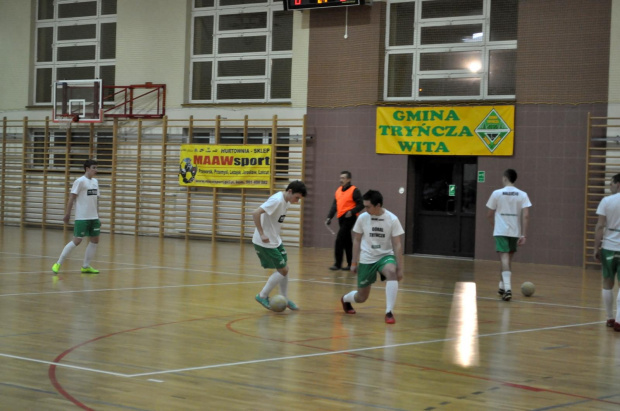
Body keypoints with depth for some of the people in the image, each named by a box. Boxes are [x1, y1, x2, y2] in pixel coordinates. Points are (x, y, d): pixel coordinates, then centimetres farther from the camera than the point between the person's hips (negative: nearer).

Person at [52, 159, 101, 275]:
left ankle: (86, 266, 15)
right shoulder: (80, 181, -9)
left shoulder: (95, 181, 13)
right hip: (82, 217, -7)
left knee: (95, 240, 5)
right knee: (77, 241, -9)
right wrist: (67, 214, -12)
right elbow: (71, 198, -10)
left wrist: (98, 216, 17)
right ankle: (58, 264, 0)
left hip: (93, 217, 7)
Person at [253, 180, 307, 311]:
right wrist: (262, 234, -28)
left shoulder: (286, 201, 6)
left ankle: (284, 299, 24)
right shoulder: (277, 200, -23)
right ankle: (262, 296, 7)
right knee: (283, 271, -4)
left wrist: (276, 228, 12)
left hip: (275, 240, 9)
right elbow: (256, 214, -30)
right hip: (265, 242, -9)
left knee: (284, 268, 12)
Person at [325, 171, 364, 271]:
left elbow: (361, 204, -9)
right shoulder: (338, 190, 13)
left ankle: (337, 263, -10)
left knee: (339, 239, -14)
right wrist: (329, 217, 4)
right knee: (347, 241, 11)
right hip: (341, 218, 7)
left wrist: (352, 212, -23)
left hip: (349, 218, -7)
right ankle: (350, 263, 17)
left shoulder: (354, 191, -7)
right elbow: (334, 205, 14)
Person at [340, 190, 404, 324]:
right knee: (362, 297, 7)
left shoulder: (392, 219, -13)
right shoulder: (363, 218, -8)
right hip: (366, 259, 1)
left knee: (392, 273, -36)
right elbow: (356, 240, 3)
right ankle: (345, 299, 44)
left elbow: (397, 245, -10)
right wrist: (354, 263, 4)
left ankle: (389, 312, -30)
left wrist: (400, 268, -13)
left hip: (385, 256, -1)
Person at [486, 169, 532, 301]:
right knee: (508, 259, 20)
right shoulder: (522, 195, 2)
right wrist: (523, 235, -5)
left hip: (500, 231, -3)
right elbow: (526, 216, -7)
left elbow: (490, 215, 5)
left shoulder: (497, 193, -2)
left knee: (504, 258, -9)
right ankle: (502, 287, 31)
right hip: (515, 232, 3)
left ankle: (507, 289, -26)